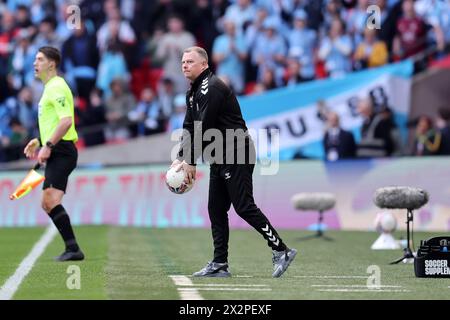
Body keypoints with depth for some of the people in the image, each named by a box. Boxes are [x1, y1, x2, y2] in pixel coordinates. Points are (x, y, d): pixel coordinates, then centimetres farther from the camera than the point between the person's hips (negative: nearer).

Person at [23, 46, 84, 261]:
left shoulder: (57, 87, -11)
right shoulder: (49, 88, 21)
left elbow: (66, 121, -23)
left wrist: (48, 146, -24)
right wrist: (39, 141, 23)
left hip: (61, 152, -11)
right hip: (56, 154, 11)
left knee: (51, 201, -19)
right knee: (48, 204, 10)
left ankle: (73, 249, -21)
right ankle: (72, 249, 12)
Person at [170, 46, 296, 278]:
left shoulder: (212, 88, -16)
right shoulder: (193, 92, 16)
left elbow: (204, 128, -20)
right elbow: (189, 128, 15)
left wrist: (191, 162, -17)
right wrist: (180, 158, 2)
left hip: (237, 155, -10)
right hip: (219, 158, 10)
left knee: (244, 206, -13)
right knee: (216, 209, 8)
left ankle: (281, 250, -8)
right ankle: (220, 264, 10)